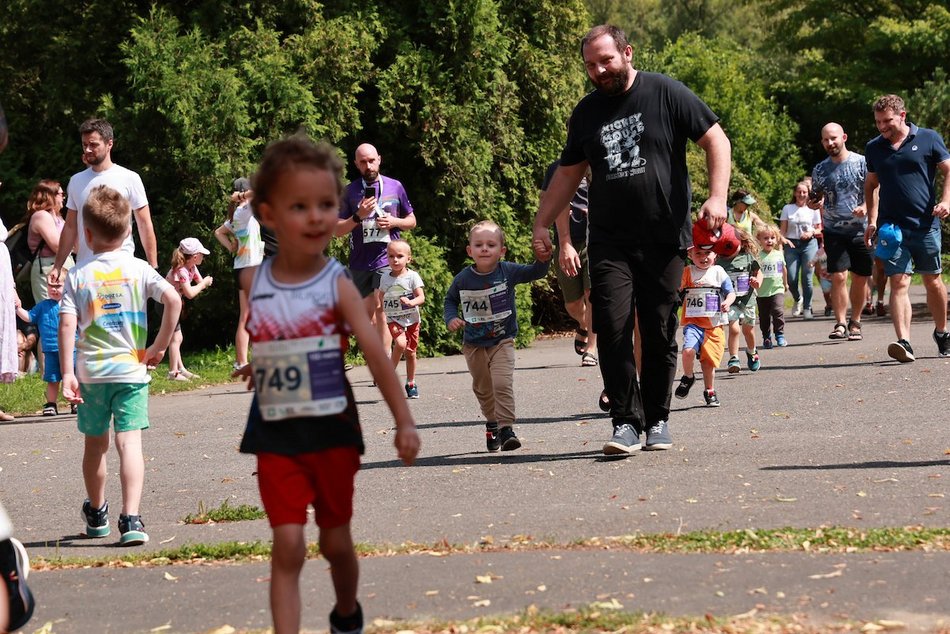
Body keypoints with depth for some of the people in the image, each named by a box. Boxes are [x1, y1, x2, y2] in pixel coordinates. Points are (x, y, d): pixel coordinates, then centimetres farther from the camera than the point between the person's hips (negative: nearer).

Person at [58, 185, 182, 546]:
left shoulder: (78, 275, -1)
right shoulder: (138, 269, 0)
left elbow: (67, 324, -9)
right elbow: (173, 300, -12)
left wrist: (67, 373, -9)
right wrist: (159, 347, -2)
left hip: (91, 371, 1)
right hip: (131, 368, -1)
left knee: (95, 445, 17)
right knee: (129, 442, -7)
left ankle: (96, 514, 35)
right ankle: (131, 519, -21)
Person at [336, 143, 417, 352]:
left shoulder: (395, 187, 5)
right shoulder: (350, 191, 5)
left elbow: (411, 221, 14)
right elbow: (338, 229, 2)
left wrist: (394, 221, -7)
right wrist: (358, 216, -15)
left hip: (386, 259, -2)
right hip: (360, 262, 2)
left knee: (381, 310, -14)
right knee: (367, 313, 10)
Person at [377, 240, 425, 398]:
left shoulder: (412, 276, -7)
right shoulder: (385, 278, 1)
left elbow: (421, 297, -11)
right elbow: (381, 298, 15)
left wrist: (411, 302, -31)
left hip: (411, 318, 0)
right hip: (393, 319, 0)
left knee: (410, 352, 7)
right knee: (400, 343, -26)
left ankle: (411, 383, 24)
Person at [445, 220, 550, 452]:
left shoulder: (507, 272, -12)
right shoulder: (463, 278, -8)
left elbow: (534, 272, -18)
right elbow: (450, 300, 7)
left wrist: (543, 259, -39)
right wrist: (451, 318, -11)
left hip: (502, 341, -3)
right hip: (474, 345, 3)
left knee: (502, 384, -19)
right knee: (483, 388, 16)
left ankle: (505, 428, -15)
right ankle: (492, 424, 36)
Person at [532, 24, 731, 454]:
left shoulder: (666, 94, -1)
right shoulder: (587, 112, 11)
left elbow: (716, 141, -1)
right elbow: (568, 174, 19)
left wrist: (717, 196, -13)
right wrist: (541, 224, 13)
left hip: (664, 240, -2)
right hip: (609, 241, 2)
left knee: (660, 334, 3)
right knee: (613, 329, -11)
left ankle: (657, 420, 16)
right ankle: (626, 421, -8)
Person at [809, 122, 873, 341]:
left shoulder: (862, 163, -3)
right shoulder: (820, 170, 6)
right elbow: (815, 199, 18)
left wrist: (866, 207, -21)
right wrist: (813, 203, -6)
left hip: (860, 229, -1)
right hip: (834, 231, 1)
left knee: (860, 278, 5)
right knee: (838, 276, -11)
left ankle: (855, 322, 19)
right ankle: (840, 323, -8)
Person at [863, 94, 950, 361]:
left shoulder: (928, 139, 2)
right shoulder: (874, 148, 10)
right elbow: (870, 185, 20)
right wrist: (872, 220, 11)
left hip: (925, 224, -1)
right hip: (891, 226, 1)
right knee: (899, 282, -11)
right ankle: (904, 342, -20)